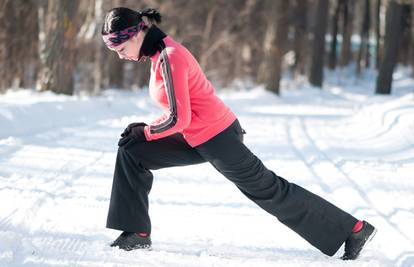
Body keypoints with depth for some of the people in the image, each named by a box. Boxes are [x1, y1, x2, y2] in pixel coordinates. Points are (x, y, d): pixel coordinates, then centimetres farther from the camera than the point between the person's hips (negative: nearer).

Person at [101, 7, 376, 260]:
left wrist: (146, 132, -8)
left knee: (268, 190, 0)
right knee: (131, 153, 7)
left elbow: (178, 119, -23)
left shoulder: (169, 58, -21)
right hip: (196, 139, 10)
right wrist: (146, 129, 7)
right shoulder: (160, 52, 9)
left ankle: (353, 230, 8)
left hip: (217, 138, -10)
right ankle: (137, 233, 9)